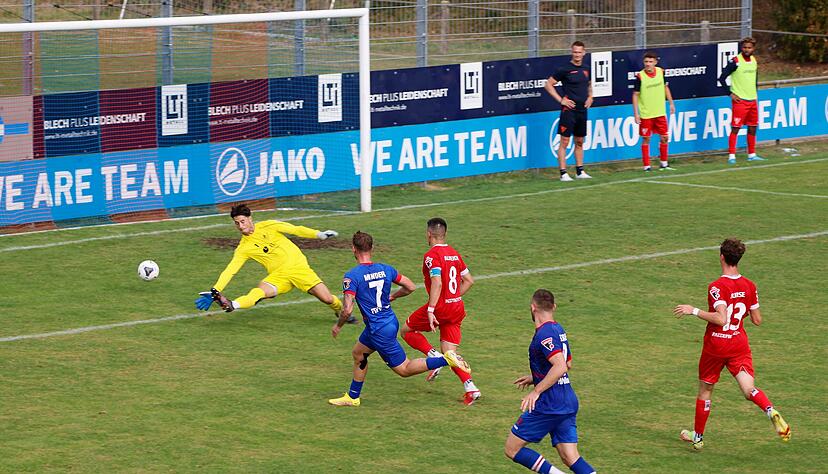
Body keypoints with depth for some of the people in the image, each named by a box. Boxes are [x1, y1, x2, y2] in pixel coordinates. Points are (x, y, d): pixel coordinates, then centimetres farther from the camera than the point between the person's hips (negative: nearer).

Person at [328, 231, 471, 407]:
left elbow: (347, 310, -23)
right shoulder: (385, 269, 0)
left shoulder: (351, 276, -19)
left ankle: (446, 359, -13)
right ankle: (352, 397, 34)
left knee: (404, 369, 2)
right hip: (391, 321, 8)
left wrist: (338, 326, -3)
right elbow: (410, 287, 8)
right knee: (358, 353, 24)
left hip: (379, 331, -8)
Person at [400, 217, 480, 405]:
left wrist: (430, 310, -25)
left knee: (407, 330, 14)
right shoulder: (454, 254, 12)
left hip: (441, 306, -7)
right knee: (449, 353, 10)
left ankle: (433, 355, -8)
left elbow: (437, 284, -23)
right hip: (457, 307, 7)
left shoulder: (432, 255, -12)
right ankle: (470, 387, -6)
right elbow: (469, 280, 17)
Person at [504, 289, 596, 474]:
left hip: (549, 405, -9)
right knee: (570, 458, 5)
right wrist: (534, 378, 31)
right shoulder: (558, 329, 14)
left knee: (512, 449, 2)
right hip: (569, 403, 9)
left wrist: (536, 391, -24)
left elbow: (560, 367, -27)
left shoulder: (544, 334, -15)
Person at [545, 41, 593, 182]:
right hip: (569, 110, -6)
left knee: (580, 142, 13)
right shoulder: (565, 69, -9)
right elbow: (548, 84, -7)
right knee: (564, 141, -6)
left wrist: (590, 97, 11)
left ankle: (580, 171, 21)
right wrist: (561, 100, -11)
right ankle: (563, 173, -6)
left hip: (582, 110, 6)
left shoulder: (586, 69, 10)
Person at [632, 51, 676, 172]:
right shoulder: (640, 76, -13)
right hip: (646, 115, -4)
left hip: (660, 112, 4)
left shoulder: (660, 72, -1)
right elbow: (635, 95, -8)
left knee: (664, 137, 8)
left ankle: (664, 163, 23)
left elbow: (665, 87, 15)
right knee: (646, 139, 1)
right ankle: (646, 166, 9)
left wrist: (671, 103, 15)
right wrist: (636, 113, -12)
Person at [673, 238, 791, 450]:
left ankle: (698, 437, 26)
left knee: (705, 391, 14)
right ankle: (771, 412, -38)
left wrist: (694, 311, -19)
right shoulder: (749, 286, 1)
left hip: (715, 345, -4)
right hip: (739, 345, 4)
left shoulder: (717, 287, -16)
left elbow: (721, 319, -28)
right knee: (749, 389, -7)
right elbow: (757, 320, 7)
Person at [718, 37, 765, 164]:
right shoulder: (735, 61, -11)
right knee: (735, 128, -7)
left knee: (752, 128, 10)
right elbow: (722, 78, -11)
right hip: (740, 100, -7)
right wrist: (731, 94, -12)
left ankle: (752, 155, 20)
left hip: (752, 100, 7)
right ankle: (731, 156, -5)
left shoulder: (754, 61, 9)